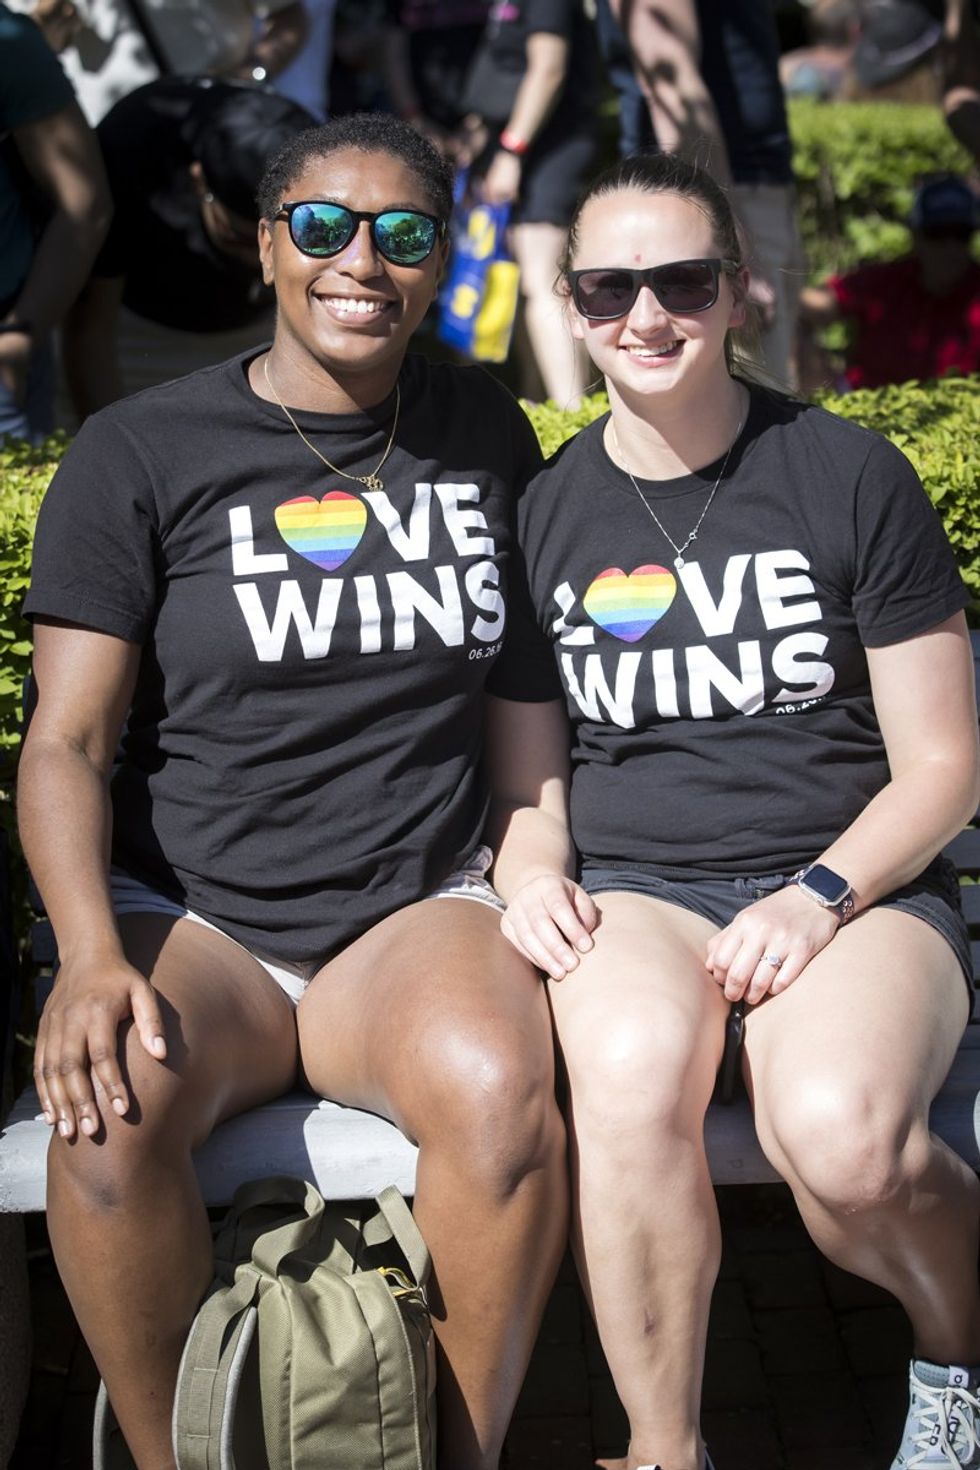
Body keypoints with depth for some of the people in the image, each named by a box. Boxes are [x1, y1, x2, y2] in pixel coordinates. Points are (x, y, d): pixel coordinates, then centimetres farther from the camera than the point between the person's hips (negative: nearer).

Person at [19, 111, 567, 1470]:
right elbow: (67, 745, -4)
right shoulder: (140, 455, 0)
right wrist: (92, 956, -21)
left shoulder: (486, 428, 10)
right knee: (111, 1114, -33)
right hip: (188, 916, -1)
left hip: (422, 909, 2)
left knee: (500, 1086, -32)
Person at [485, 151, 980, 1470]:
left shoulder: (851, 477, 1)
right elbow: (530, 777, 15)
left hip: (859, 882, -1)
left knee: (839, 1131, -33)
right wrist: (532, 867, -8)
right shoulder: (543, 513, 8)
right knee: (630, 1074, -35)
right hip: (633, 889, 2)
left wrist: (820, 894, -13)